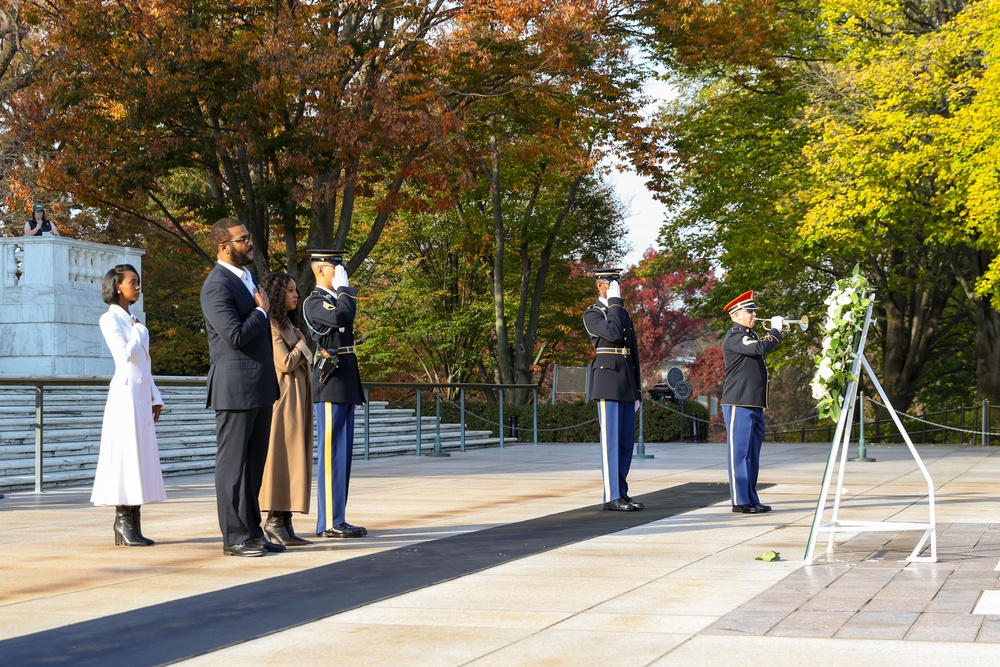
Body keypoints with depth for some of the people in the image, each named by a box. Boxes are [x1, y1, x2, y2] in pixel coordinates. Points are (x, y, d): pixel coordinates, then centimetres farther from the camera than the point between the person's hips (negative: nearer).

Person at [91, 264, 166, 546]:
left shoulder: (131, 320, 20)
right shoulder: (110, 319, -5)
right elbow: (125, 355, -17)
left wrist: (155, 397, 16)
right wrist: (140, 332, -2)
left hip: (142, 395, 8)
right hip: (126, 393, -8)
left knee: (140, 458, 5)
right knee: (126, 456, -8)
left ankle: (133, 525, 6)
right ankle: (123, 521, -4)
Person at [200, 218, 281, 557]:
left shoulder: (247, 276, 16)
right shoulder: (217, 286, -15)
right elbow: (236, 336, -23)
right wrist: (261, 310, -9)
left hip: (260, 388, 9)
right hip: (235, 389, -9)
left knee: (254, 465, 13)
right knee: (232, 464, -2)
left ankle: (252, 531, 20)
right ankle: (234, 537, 4)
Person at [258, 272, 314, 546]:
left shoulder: (288, 325, 20)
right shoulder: (271, 326, -10)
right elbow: (285, 363, -17)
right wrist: (302, 345, -2)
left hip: (298, 400, 9)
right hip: (284, 398, -9)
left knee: (294, 459, 6)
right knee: (281, 457, -9)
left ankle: (284, 522, 7)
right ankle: (274, 519, -7)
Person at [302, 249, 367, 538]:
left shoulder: (336, 299, 21)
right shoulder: (313, 302, -9)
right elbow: (340, 317, -29)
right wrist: (344, 288, -12)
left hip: (344, 387, 9)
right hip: (330, 384, -9)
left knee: (342, 453, 9)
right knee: (332, 452, -9)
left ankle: (334, 519, 12)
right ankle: (330, 522, -8)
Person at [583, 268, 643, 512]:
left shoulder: (624, 314, 19)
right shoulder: (591, 314, -2)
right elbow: (614, 334, -21)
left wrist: (636, 391, 16)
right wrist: (615, 302, -13)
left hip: (626, 384, 7)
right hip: (607, 382, -7)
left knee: (626, 441, 7)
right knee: (611, 440, -7)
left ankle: (621, 493, 13)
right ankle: (612, 497, -5)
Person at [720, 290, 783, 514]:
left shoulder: (750, 336, 21)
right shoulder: (733, 337, -11)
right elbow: (760, 347, -24)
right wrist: (775, 330, -12)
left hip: (755, 404, 10)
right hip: (739, 404, -10)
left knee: (752, 454, 11)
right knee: (739, 452, -7)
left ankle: (751, 499, 16)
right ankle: (739, 501, -5)